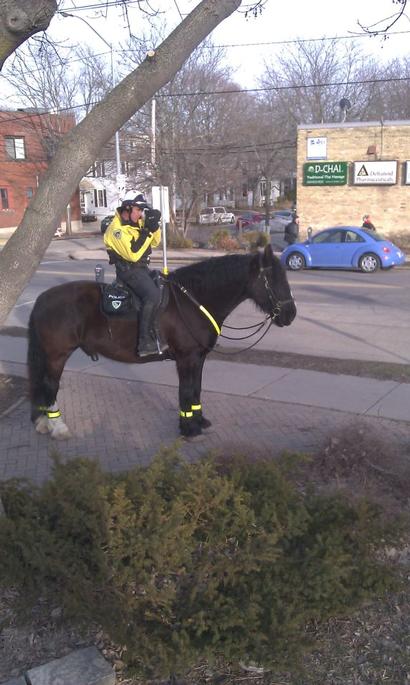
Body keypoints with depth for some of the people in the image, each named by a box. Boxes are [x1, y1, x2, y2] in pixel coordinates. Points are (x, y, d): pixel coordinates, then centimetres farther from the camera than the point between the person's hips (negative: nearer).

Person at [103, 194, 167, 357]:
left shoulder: (136, 222, 7)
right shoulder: (117, 229, -18)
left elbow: (155, 242, 13)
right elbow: (133, 254, -27)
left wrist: (154, 225, -6)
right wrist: (147, 230, -24)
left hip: (142, 267, 9)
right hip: (129, 270, -9)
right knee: (153, 295, -28)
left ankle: (157, 335, 13)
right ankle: (145, 342, -26)